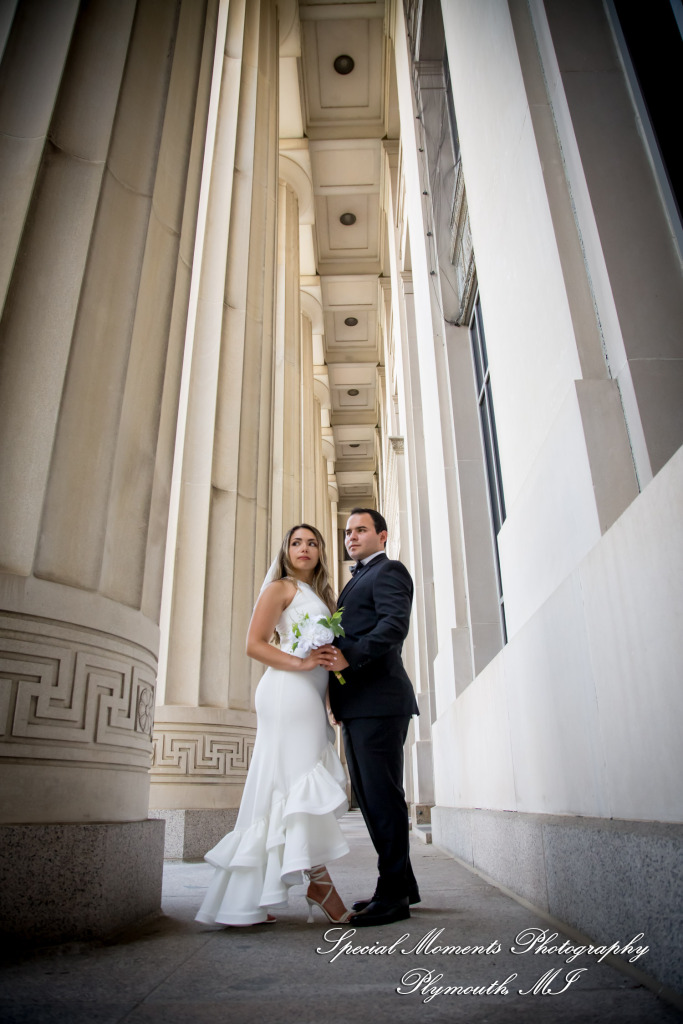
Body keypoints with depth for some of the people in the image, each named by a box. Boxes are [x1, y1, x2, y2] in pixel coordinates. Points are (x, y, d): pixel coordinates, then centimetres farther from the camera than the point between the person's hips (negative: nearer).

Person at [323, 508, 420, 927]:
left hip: (378, 700, -10)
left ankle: (393, 895, 5)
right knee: (371, 796, 14)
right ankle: (401, 884, 25)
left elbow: (394, 624, -19)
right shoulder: (357, 581, 26)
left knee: (382, 795, -5)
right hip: (357, 704, 10)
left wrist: (350, 655, -28)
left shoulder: (389, 570, -3)